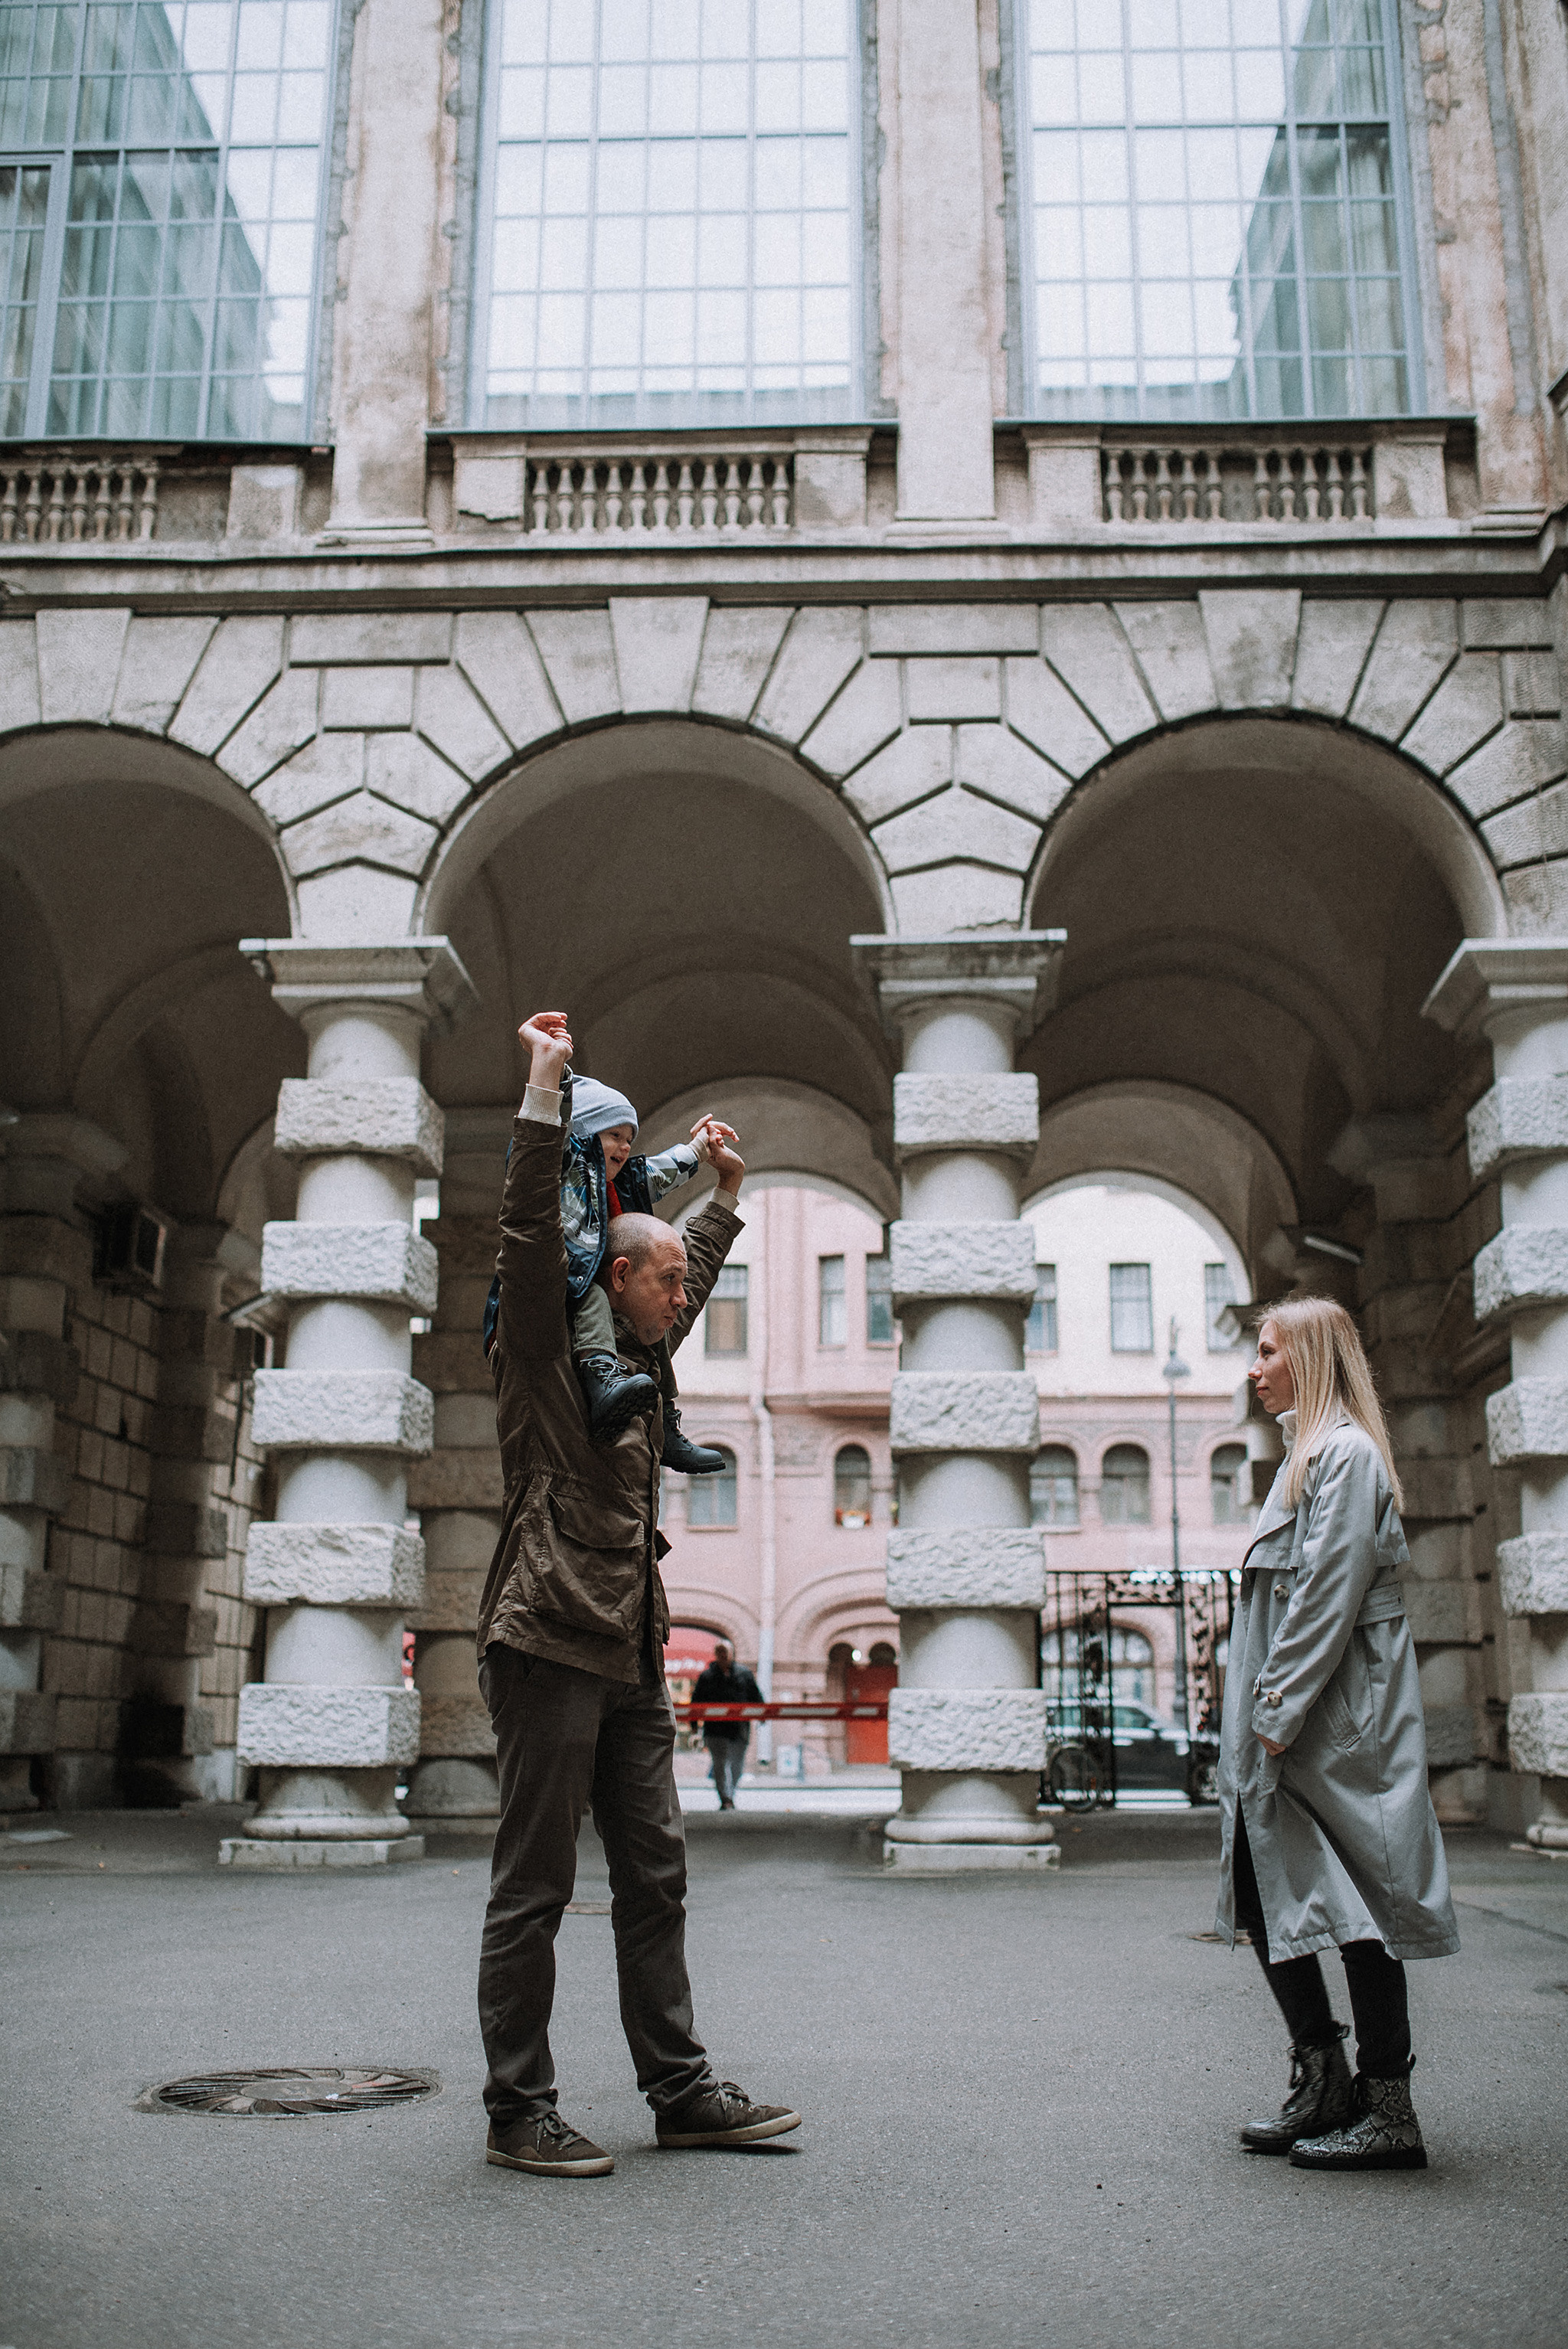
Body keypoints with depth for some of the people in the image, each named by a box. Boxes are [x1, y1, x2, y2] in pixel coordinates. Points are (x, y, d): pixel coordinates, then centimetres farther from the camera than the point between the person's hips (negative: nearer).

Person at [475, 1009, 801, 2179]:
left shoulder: (635, 1362, 19)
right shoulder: (546, 1350, -4)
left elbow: (696, 1277, 37)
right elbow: (531, 1224, -16)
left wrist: (728, 1196, 41)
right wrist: (547, 1082, -15)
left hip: (632, 1656, 9)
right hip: (551, 1644, -9)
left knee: (656, 1880, 11)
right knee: (533, 1892, -1)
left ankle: (682, 2088, 19)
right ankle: (520, 2114, 7)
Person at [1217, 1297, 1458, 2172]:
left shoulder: (1345, 1454, -11)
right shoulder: (1310, 1455, 19)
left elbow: (1329, 1599, -18)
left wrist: (1279, 1716, -18)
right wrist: (1264, 1720, 16)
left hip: (1338, 1729, -10)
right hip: (1293, 1730, 10)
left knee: (1358, 1905, -3)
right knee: (1271, 1902, 10)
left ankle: (1388, 2113, 5)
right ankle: (1325, 2089, 19)